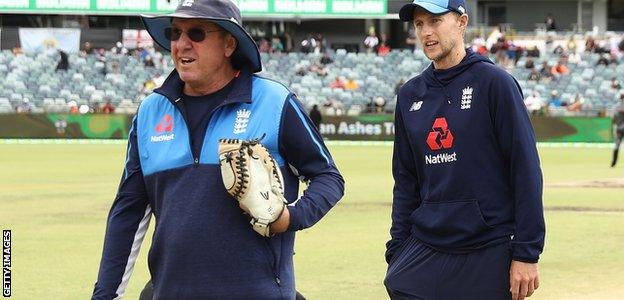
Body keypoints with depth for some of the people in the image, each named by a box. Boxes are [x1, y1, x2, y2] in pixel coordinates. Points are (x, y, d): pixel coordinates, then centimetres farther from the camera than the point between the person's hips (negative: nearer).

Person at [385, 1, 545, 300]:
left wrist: (527, 254, -13)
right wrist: (396, 250, 9)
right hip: (423, 253, 5)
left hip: (489, 253, -5)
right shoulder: (410, 95, 11)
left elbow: (527, 171, -9)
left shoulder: (494, 82, -5)